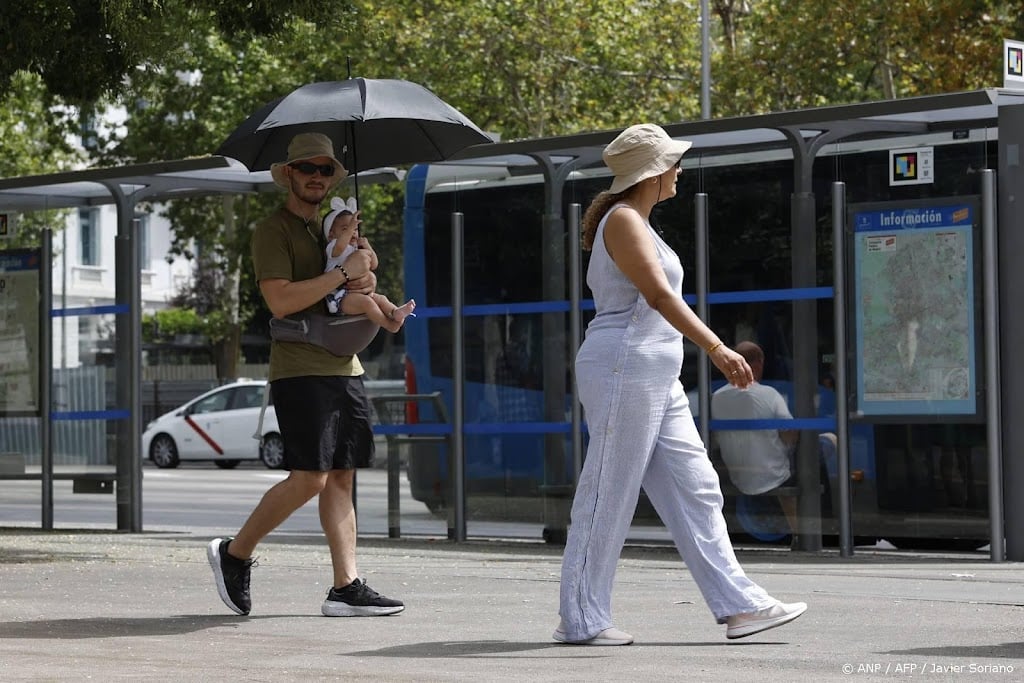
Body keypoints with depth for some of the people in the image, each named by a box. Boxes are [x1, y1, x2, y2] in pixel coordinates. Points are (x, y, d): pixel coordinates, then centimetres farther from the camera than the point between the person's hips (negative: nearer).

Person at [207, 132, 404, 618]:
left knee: (342, 477, 2)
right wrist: (343, 274, -15)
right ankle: (234, 554, 2)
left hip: (344, 367, 8)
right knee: (309, 477, -14)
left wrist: (365, 285, 3)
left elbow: (353, 295, 28)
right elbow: (280, 300, -17)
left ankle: (345, 587, 1)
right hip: (299, 368, -8)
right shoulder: (272, 231, -4)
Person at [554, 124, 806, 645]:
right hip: (624, 368, -10)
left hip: (656, 378, 10)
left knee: (695, 489, 6)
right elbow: (659, 294, -24)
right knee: (608, 498, -5)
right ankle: (580, 621, 2)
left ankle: (738, 605, 6)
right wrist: (716, 349, -32)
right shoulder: (623, 220, -11)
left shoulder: (637, 223, 19)